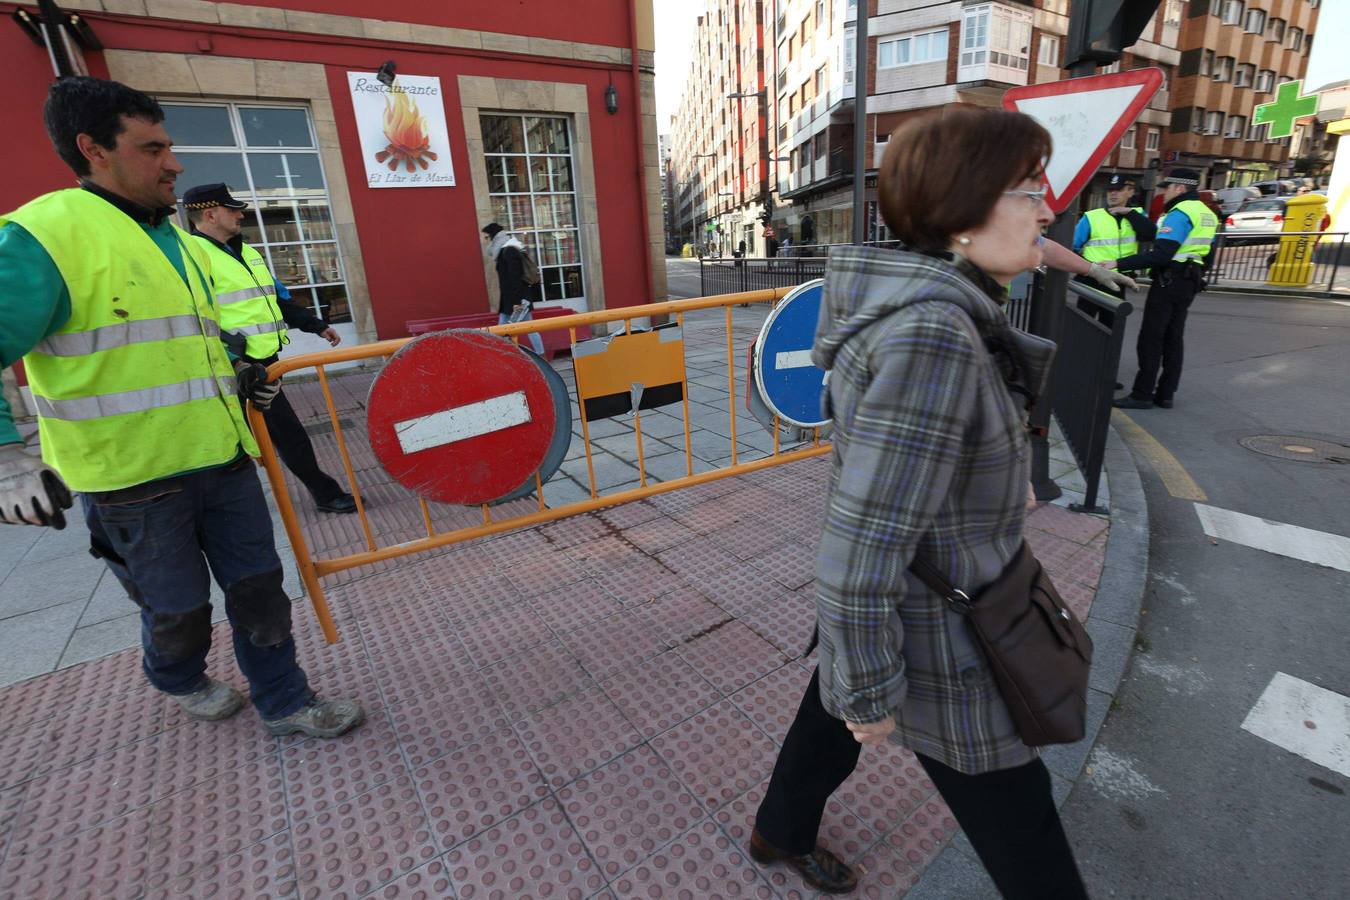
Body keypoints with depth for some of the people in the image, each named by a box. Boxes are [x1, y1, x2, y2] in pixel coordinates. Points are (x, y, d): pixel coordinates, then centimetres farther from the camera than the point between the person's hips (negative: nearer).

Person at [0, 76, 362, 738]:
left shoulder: (181, 244, 14)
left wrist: (237, 378, 11)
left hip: (223, 457, 6)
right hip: (134, 478, -6)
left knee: (258, 588, 10)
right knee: (178, 610, 12)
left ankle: (284, 703, 27)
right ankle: (180, 681, 44)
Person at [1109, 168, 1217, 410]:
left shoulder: (1180, 213, -14)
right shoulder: (1207, 214, 17)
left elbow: (1160, 254, -25)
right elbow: (1205, 255, 20)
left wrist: (1119, 263, -29)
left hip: (1169, 280, -10)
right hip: (1189, 281, 10)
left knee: (1150, 339, -7)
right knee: (1173, 338, 10)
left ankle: (1142, 394, -7)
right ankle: (1165, 394, 13)